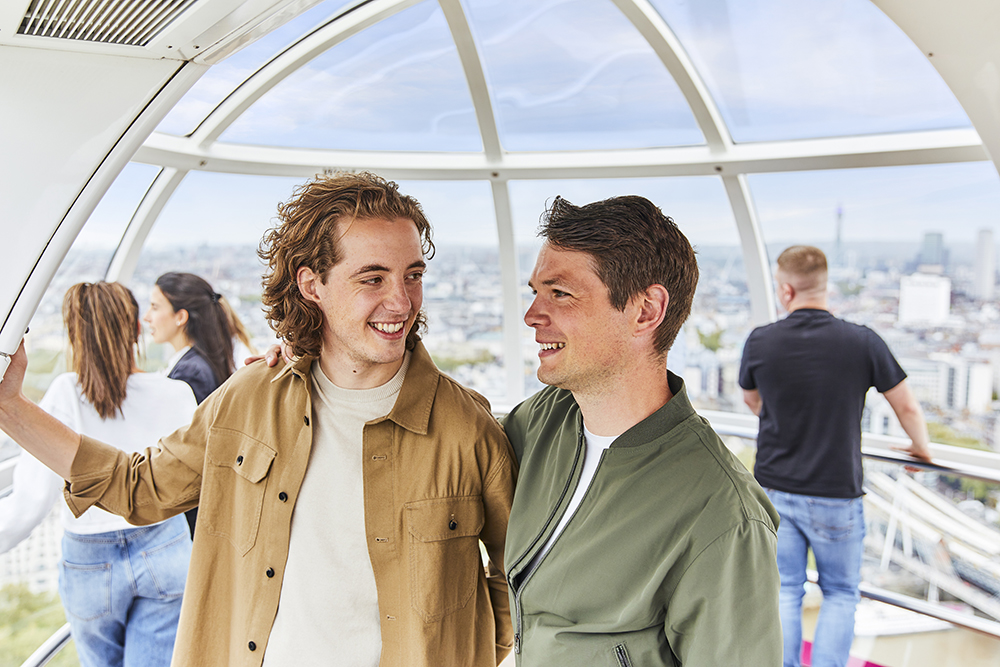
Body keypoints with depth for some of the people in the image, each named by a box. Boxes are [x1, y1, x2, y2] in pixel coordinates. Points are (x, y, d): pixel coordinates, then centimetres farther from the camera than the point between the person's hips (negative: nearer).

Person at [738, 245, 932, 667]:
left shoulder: (760, 341, -9)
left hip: (774, 489, 1)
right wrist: (921, 448, 23)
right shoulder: (862, 342, -12)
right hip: (836, 494, -1)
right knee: (840, 594, 16)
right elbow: (907, 407, 1)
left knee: (783, 592, 13)